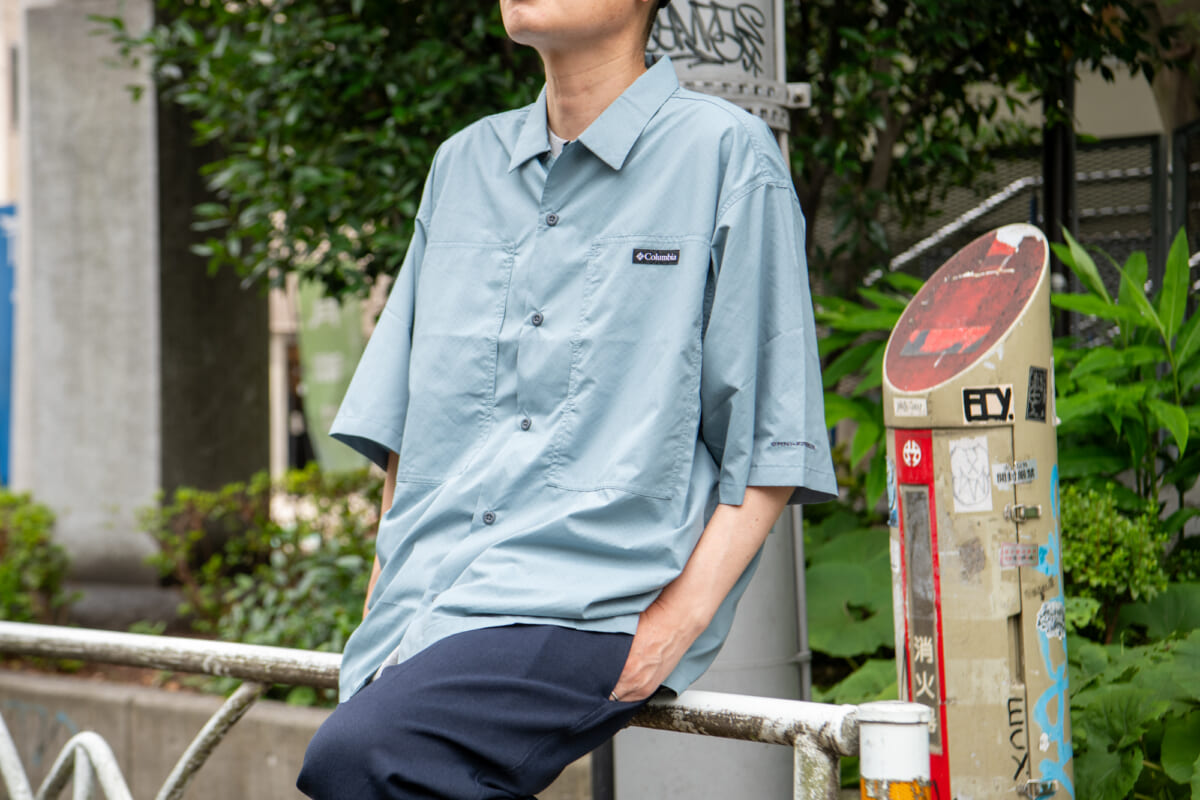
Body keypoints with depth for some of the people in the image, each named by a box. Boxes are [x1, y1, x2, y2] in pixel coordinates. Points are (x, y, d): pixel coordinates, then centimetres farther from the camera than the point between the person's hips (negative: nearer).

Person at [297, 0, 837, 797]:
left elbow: (769, 443, -1)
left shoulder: (725, 154, 2)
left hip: (596, 608, -6)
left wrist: (680, 619, -12)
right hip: (423, 610, 6)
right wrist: (386, 604, 12)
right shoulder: (463, 163, 19)